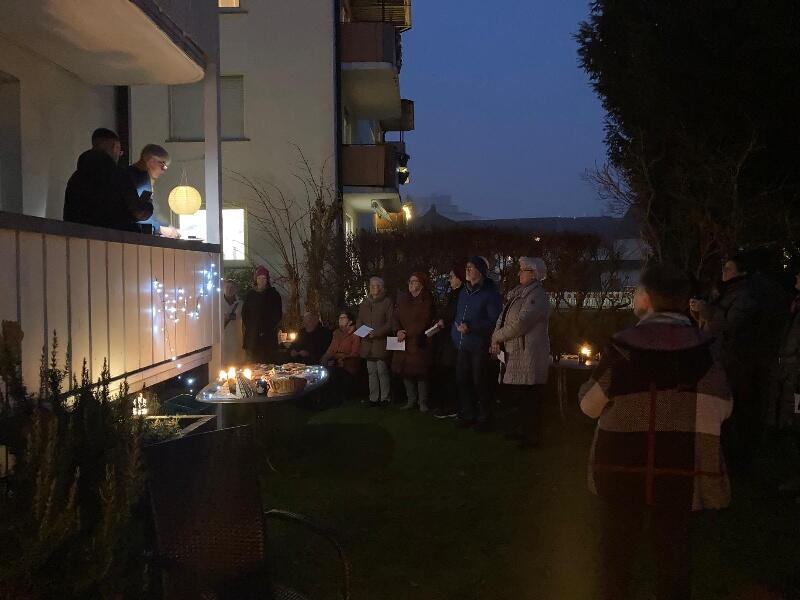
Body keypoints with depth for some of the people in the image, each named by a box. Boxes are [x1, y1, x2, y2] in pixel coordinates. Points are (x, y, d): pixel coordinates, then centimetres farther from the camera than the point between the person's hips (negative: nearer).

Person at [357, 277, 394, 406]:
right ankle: (373, 398, 11)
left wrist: (377, 333, -15)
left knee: (382, 370, -7)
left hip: (381, 341, -5)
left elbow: (390, 323, -5)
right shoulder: (364, 303, 16)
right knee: (371, 371, 6)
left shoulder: (387, 303, 0)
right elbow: (359, 321, 19)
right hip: (368, 343, 5)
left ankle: (385, 398, 0)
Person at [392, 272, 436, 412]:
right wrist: (398, 330, -10)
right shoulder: (403, 299, 12)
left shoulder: (427, 300, -5)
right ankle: (411, 400, 17)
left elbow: (424, 322, -12)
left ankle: (422, 402, 6)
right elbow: (395, 317, 9)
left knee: (420, 372, -4)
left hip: (419, 342, -5)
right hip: (403, 342, 5)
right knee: (405, 371, 5)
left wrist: (407, 333, -14)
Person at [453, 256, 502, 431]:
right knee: (462, 380, 8)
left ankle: (484, 418, 10)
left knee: (480, 382, -3)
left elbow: (494, 321, -13)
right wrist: (456, 332, 10)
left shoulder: (490, 293, -10)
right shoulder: (464, 292, 13)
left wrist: (471, 328, -20)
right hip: (463, 345, 7)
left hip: (479, 346, -7)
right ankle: (467, 415, 22)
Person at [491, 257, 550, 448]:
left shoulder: (537, 296, -13)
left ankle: (530, 437, 8)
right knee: (511, 394, 15)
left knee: (528, 398, -3)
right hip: (512, 354, 9)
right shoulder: (516, 293, 17)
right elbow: (503, 318, 15)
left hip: (529, 355, -9)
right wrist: (497, 340, -1)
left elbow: (520, 324, -21)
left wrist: (497, 337, -9)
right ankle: (515, 429, 30)